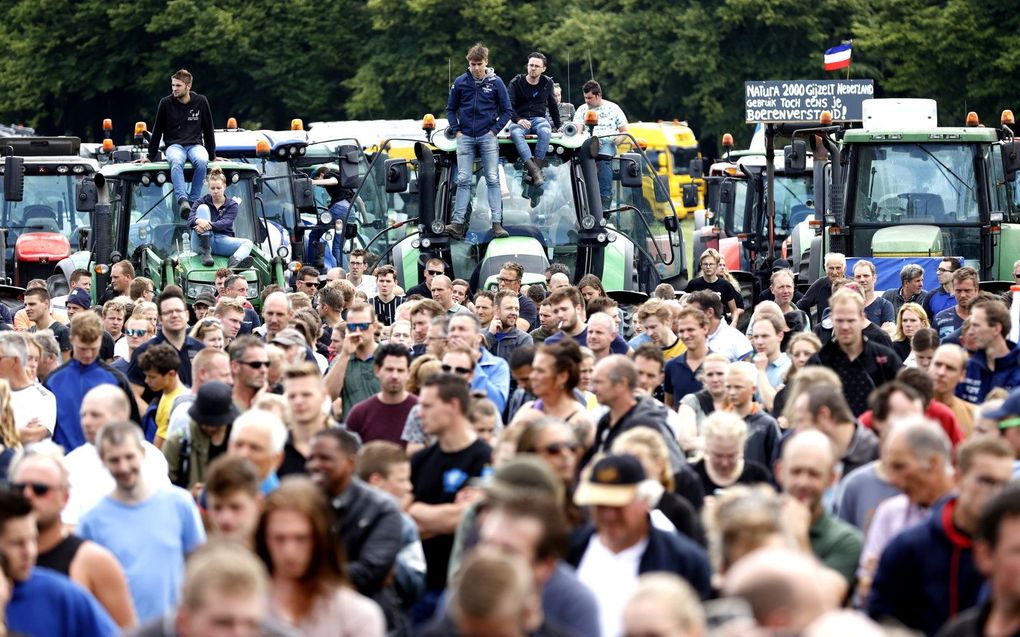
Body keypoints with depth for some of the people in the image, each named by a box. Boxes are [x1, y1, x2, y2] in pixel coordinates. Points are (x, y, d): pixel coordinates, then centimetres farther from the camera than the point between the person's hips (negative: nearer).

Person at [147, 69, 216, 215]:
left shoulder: (201, 102, 4)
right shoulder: (166, 103, 2)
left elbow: (208, 130, 14)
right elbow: (157, 131, 10)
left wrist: (212, 156, 15)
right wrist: (151, 157, 10)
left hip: (195, 144, 1)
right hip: (174, 145, -1)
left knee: (201, 161, -35)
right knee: (176, 161, -38)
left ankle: (193, 200, -30)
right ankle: (183, 200, -52)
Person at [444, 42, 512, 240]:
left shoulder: (495, 82, 0)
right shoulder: (460, 83, 3)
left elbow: (506, 111, 5)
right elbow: (451, 109, 13)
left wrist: (494, 130, -4)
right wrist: (456, 131, 2)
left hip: (487, 137, -1)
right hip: (465, 137, 1)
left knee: (493, 179, -2)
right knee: (463, 180, 0)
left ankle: (497, 223, -4)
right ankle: (458, 223, -3)